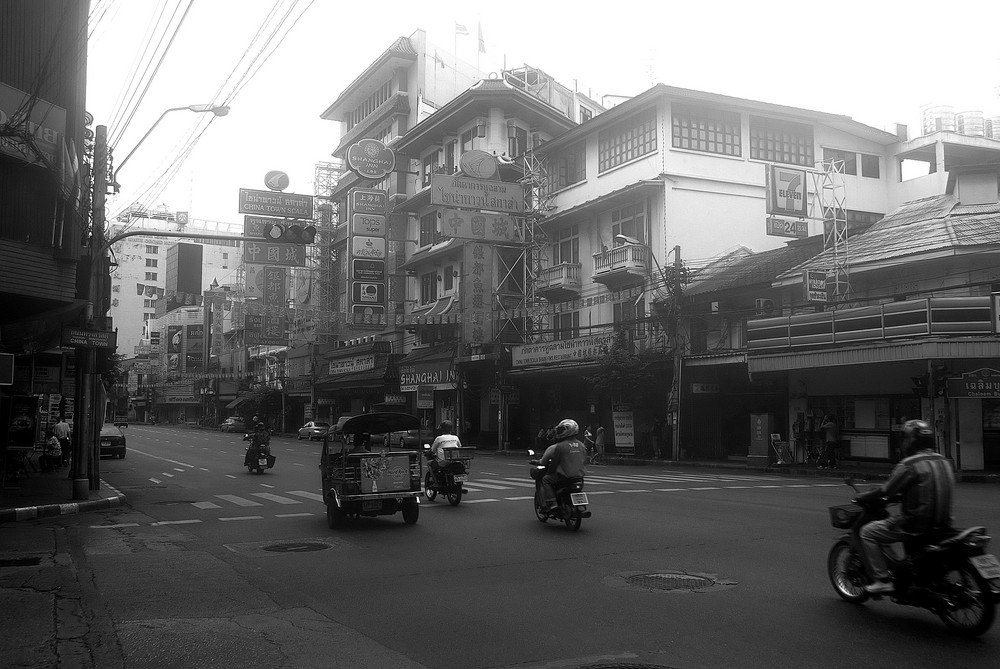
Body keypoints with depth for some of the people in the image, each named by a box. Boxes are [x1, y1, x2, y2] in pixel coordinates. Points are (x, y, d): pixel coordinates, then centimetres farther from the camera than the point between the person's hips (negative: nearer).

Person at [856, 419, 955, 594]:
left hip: (916, 524, -8)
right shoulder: (944, 462, 9)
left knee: (868, 532, 3)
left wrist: (863, 498, 5)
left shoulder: (908, 466, -16)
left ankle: (883, 580, -3)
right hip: (942, 523, 8)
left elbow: (886, 491, -12)